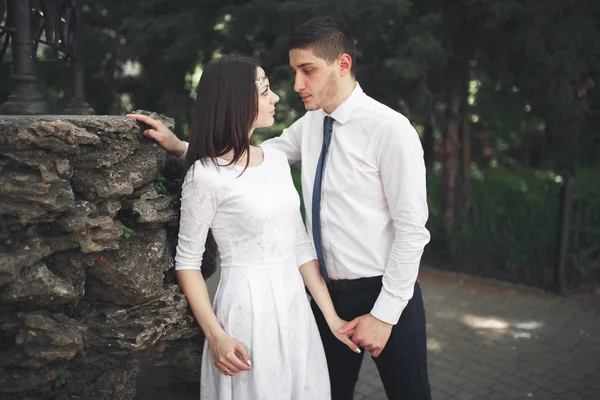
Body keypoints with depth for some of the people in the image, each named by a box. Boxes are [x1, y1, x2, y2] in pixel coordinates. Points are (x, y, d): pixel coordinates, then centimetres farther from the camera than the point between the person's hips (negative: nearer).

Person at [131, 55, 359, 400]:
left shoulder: (277, 159, 6)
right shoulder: (207, 174, -13)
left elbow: (300, 243, 8)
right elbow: (187, 261, -8)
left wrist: (331, 315, 7)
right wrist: (216, 336, -15)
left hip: (294, 303, 6)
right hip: (249, 307, -6)